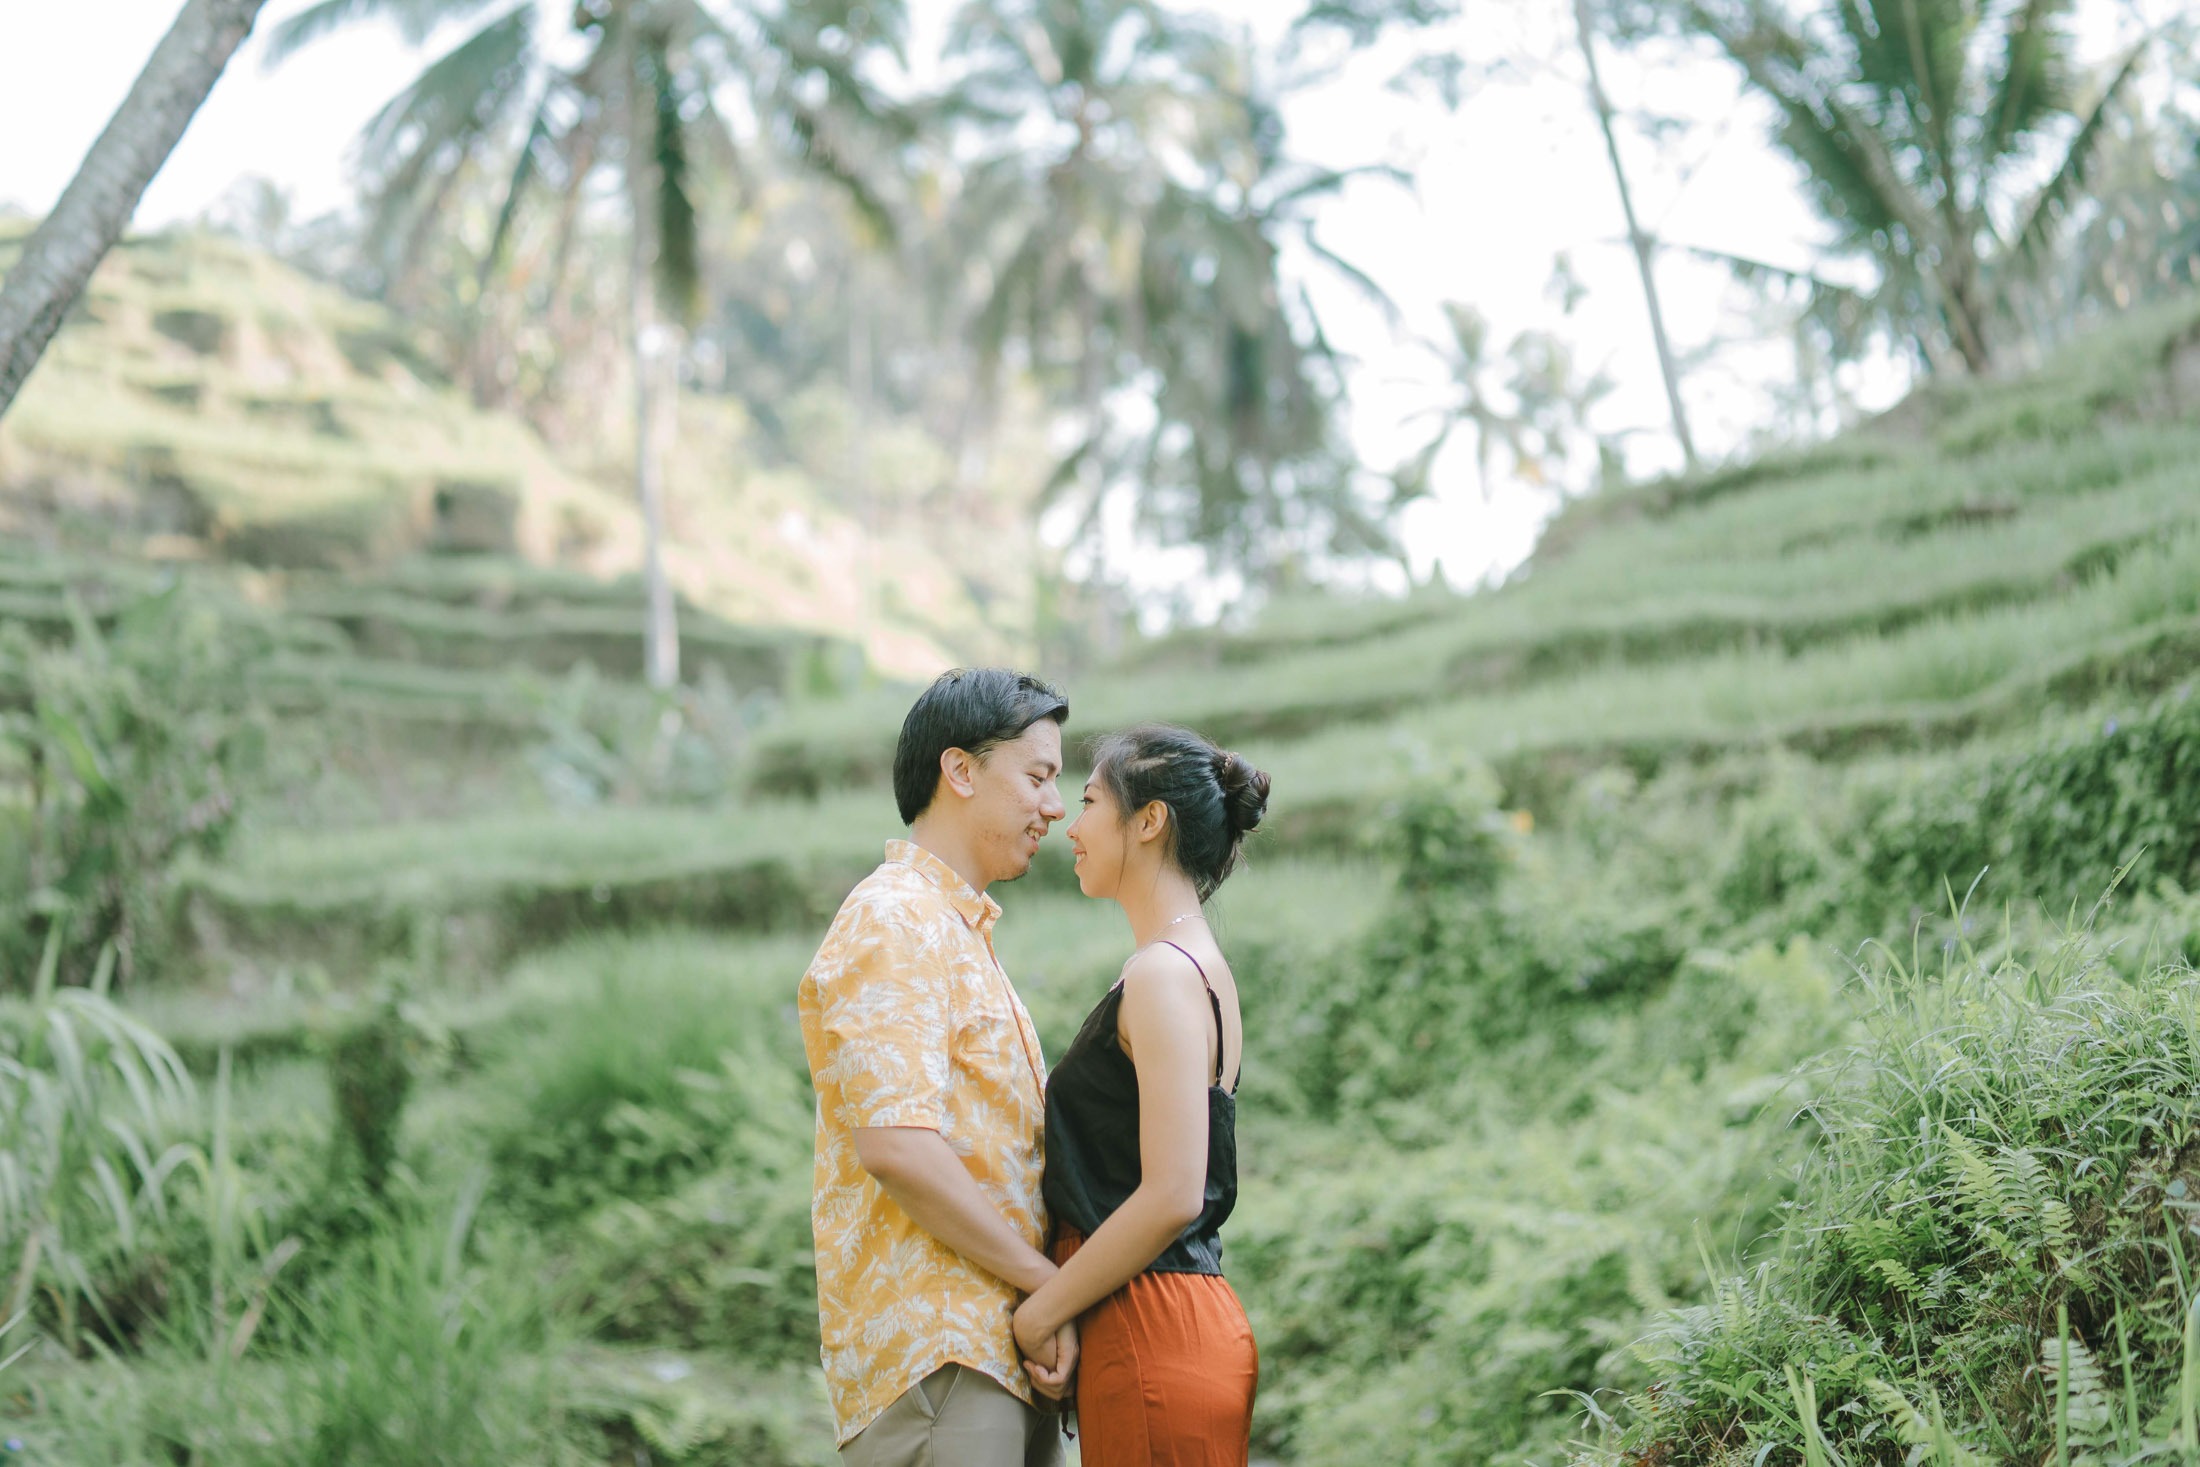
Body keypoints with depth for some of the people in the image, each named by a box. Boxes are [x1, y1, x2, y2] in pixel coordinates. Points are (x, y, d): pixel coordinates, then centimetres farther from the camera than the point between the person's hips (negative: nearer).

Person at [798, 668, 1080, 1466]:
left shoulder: (961, 931, 23)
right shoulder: (892, 923, -10)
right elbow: (897, 1145, -21)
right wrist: (1048, 1283, -15)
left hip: (1001, 1346, 9)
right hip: (932, 1347, -9)